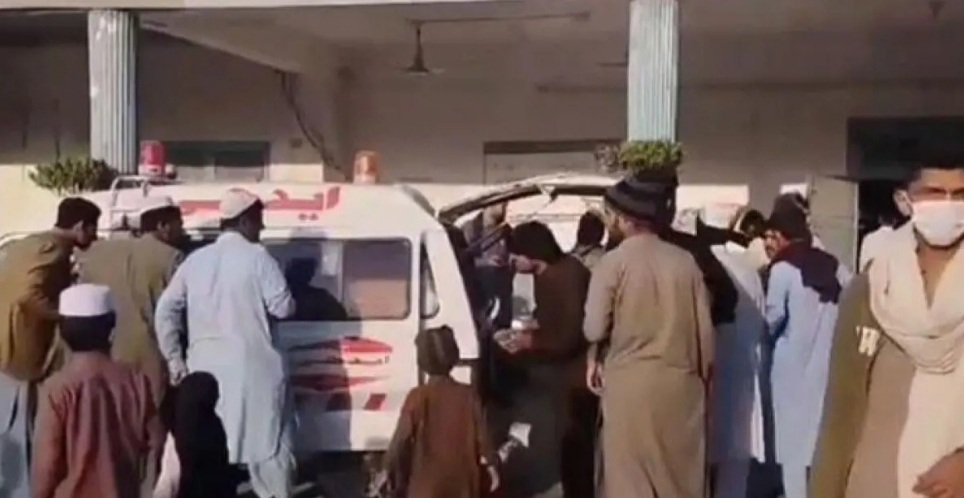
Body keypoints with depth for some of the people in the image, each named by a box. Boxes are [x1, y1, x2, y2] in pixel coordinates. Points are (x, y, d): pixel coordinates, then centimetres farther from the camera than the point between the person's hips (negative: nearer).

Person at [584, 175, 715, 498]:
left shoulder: (613, 263, -8)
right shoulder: (685, 261, 3)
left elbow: (594, 330, -8)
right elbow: (704, 329, 6)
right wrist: (702, 376, 18)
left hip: (631, 382, -4)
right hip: (682, 381, 4)